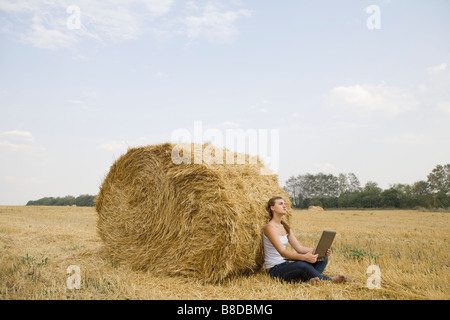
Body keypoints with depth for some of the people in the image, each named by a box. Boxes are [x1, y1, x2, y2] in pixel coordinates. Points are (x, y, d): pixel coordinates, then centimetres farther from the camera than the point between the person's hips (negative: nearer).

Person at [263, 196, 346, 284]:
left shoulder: (285, 227, 13)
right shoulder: (269, 227, -14)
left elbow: (299, 248, 6)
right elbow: (282, 252, -25)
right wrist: (304, 257, -38)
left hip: (286, 264, 9)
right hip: (274, 269, -9)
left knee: (323, 258, -3)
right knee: (302, 265, -36)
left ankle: (310, 278, -32)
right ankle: (329, 280, -9)